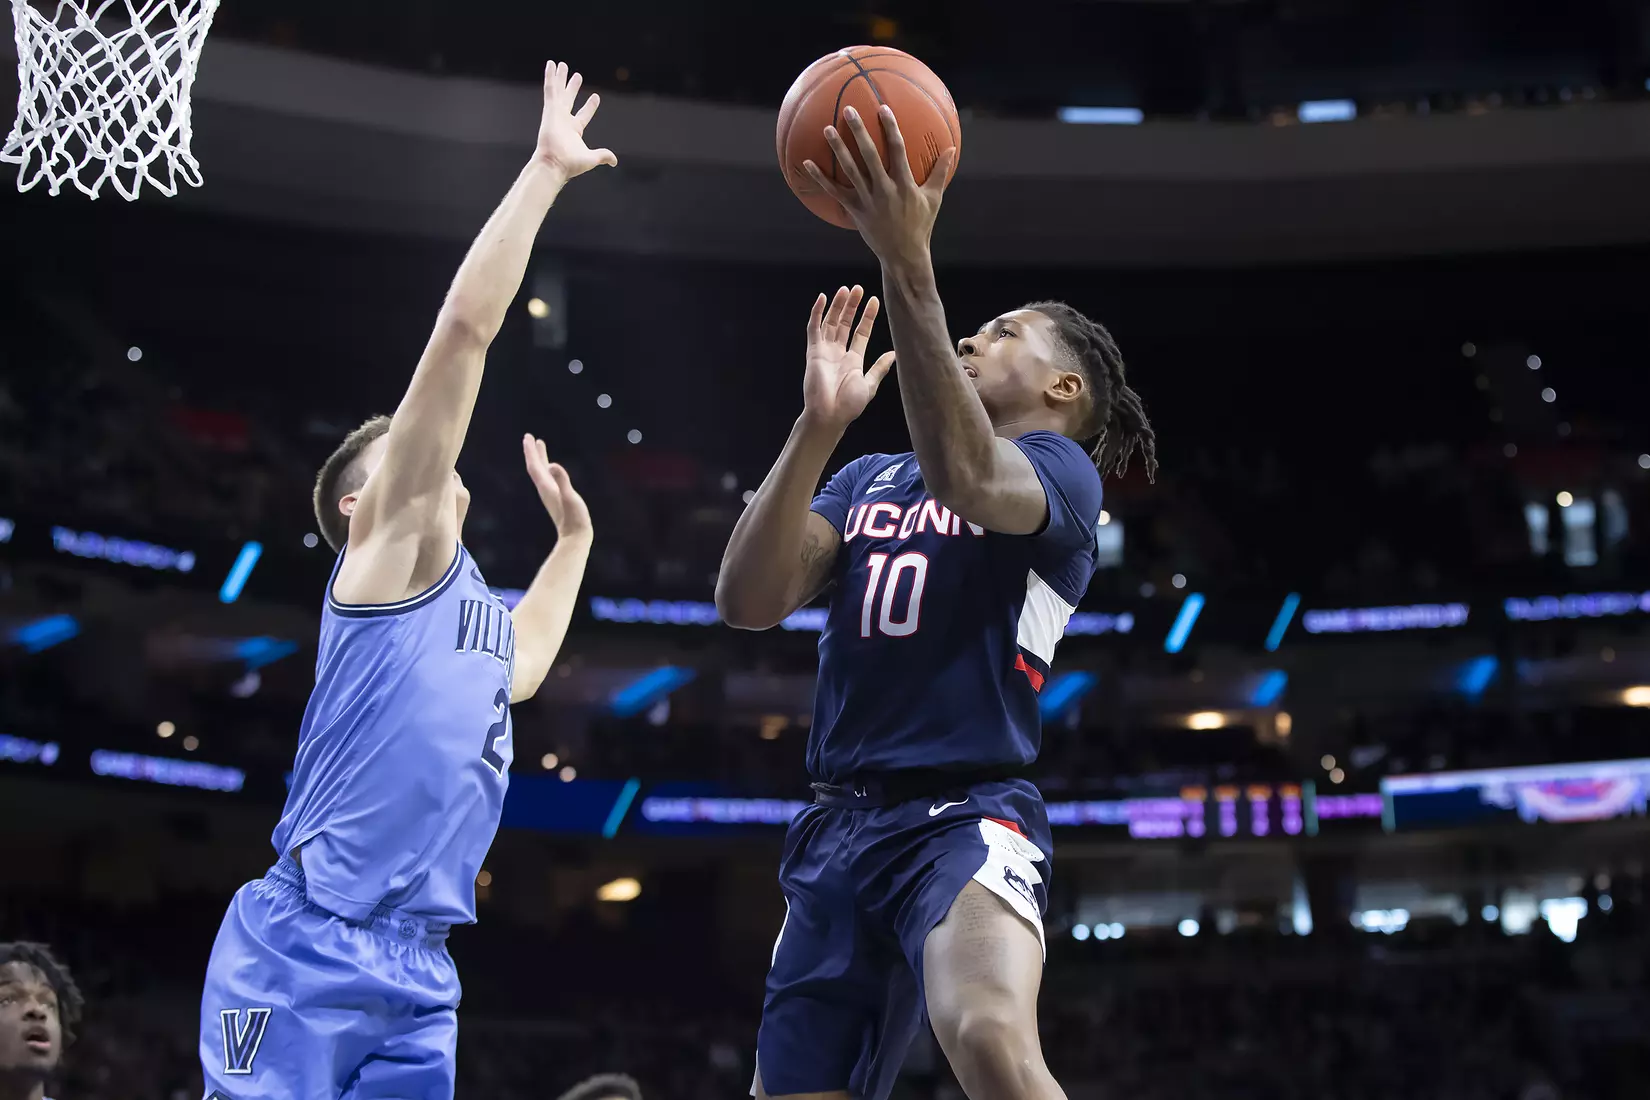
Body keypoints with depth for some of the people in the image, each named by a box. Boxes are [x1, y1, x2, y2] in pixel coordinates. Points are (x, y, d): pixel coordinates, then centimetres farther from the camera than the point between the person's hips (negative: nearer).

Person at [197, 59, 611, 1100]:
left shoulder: (481, 612, 25)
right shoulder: (391, 548, 4)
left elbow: (521, 664, 54)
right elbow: (465, 325, -3)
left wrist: (573, 531, 49)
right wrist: (546, 170, 1)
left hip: (417, 975, 8)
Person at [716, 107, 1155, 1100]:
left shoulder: (1061, 470, 2)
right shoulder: (867, 479, 21)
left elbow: (967, 478, -23)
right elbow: (749, 601, 6)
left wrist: (908, 263, -30)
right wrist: (820, 422, -4)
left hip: (969, 814, -6)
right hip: (839, 829, 6)